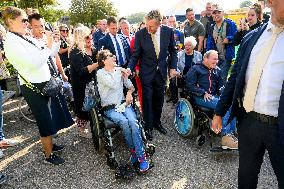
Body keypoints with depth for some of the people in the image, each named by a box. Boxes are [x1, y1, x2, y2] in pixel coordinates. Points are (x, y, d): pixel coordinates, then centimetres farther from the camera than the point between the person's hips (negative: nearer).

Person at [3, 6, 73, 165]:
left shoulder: (28, 38, 9)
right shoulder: (11, 42, -15)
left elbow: (47, 55, 15)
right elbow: (32, 63, -26)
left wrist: (55, 42, 1)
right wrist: (48, 46, -21)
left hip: (45, 83, 8)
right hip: (33, 88, -8)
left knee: (51, 118, 20)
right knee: (45, 122, 4)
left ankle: (50, 145, 40)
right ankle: (49, 155, 21)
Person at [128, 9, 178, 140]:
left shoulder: (168, 31, -8)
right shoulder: (140, 34, -14)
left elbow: (173, 51, 5)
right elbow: (135, 55, -7)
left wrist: (173, 67, -1)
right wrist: (130, 68, -22)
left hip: (161, 72, 3)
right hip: (147, 73, -2)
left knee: (159, 99, 15)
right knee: (147, 101, 4)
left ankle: (157, 122, 36)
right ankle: (148, 127, 22)